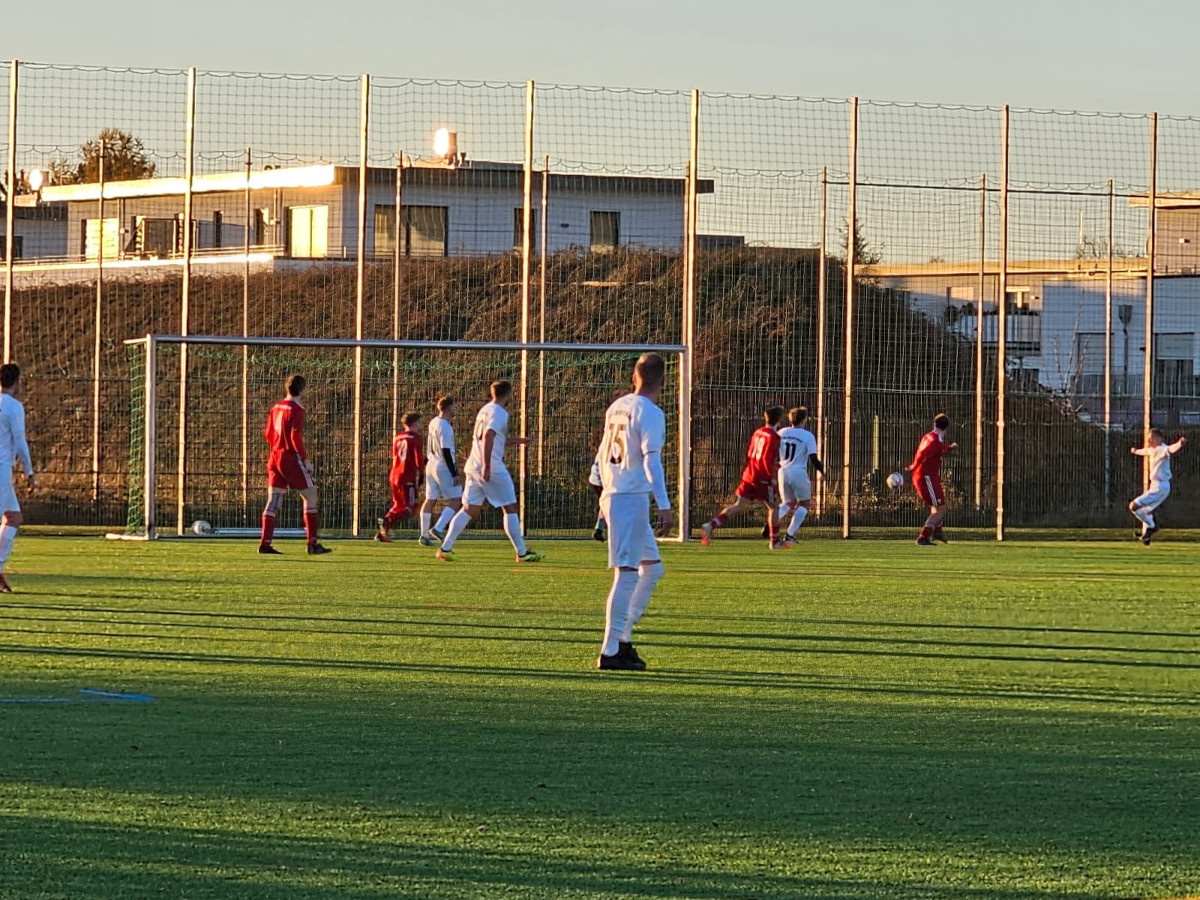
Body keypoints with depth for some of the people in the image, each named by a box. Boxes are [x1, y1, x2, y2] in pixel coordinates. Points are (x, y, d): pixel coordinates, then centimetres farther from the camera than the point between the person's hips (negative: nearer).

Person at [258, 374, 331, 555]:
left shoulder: (276, 407, 11)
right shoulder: (297, 410, -12)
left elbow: (268, 434, 15)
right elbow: (296, 437, -19)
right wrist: (306, 459, -13)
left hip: (275, 457, 8)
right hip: (291, 458, -8)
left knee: (273, 500, 6)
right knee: (310, 496, 0)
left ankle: (265, 543, -1)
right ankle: (312, 543, -2)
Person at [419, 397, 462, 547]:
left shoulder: (434, 422, 9)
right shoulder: (445, 427, -17)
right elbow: (446, 451, -21)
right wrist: (454, 474, -21)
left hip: (431, 465, 9)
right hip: (443, 467, -9)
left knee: (430, 500, 11)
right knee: (456, 500, -4)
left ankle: (424, 535, 12)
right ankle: (438, 528, -14)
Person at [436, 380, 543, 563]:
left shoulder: (485, 410, 19)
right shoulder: (499, 413, -10)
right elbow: (488, 437, -23)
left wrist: (516, 441, 41)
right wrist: (487, 466, -27)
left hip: (473, 466, 8)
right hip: (493, 468, -8)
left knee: (469, 510, 8)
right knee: (510, 509, 0)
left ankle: (445, 548, -2)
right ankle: (522, 553, 2)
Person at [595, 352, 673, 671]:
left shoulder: (617, 407, 14)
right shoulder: (650, 413, -10)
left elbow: (602, 455, 22)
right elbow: (651, 460, -19)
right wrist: (664, 506, -22)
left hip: (613, 497, 9)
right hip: (632, 499, -9)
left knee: (652, 567, 16)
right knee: (627, 573, -8)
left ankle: (622, 640, 14)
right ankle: (611, 651, -10)